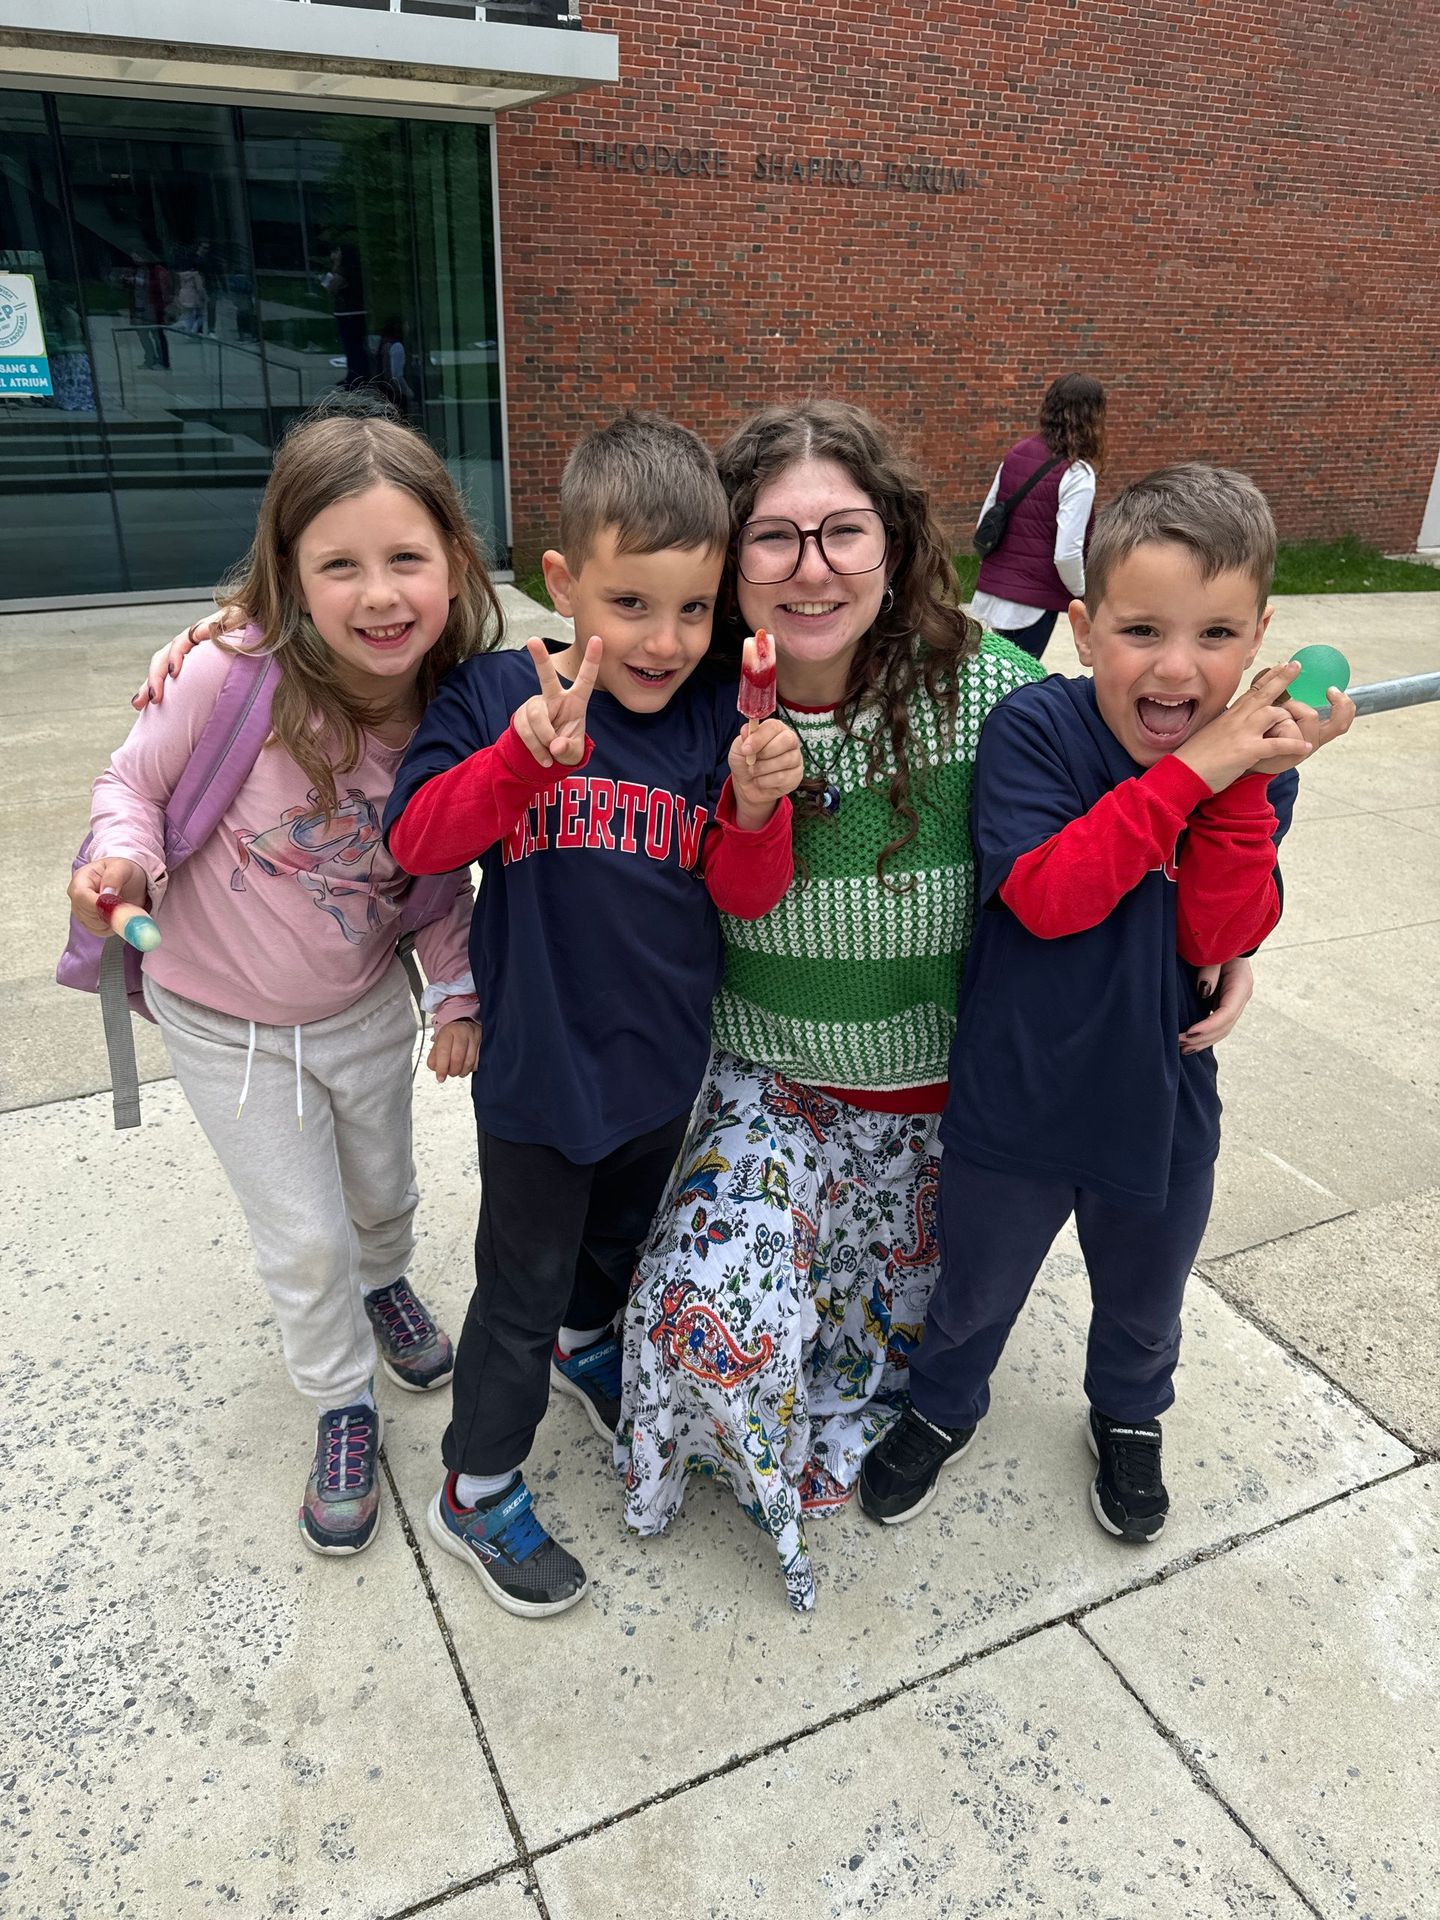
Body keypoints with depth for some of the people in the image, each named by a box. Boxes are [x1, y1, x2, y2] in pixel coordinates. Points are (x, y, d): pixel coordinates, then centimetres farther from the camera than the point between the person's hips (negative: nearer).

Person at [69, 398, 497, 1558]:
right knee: (305, 1239, 10)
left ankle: (384, 1284, 62)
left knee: (383, 1192, 26)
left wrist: (460, 992, -8)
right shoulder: (235, 675, -29)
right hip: (225, 1022, -2)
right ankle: (341, 1406, 39)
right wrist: (123, 858, -32)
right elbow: (137, 780, -12)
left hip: (368, 1006, 3)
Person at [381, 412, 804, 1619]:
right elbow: (415, 841, -19)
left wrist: (756, 809, -28)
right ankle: (476, 1492, 37)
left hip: (666, 1057, 4)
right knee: (523, 1285, 12)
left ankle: (588, 1347, 62)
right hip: (541, 1065, -3)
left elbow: (747, 899, -8)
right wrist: (523, 755, -35)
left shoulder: (720, 721, -9)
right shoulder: (499, 696, -15)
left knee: (622, 1233, 29)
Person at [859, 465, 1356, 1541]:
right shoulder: (1033, 730, -19)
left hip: (1161, 1106, 3)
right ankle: (945, 1412, 52)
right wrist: (1183, 774, -32)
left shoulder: (1253, 763, -8)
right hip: (1015, 1098, -3)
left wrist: (1243, 790, -27)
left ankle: (1130, 1418, 59)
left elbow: (1220, 939, -16)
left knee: (1143, 1301, 28)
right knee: (975, 1292, 21)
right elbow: (1047, 897, -30)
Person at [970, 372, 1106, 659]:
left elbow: (984, 523, 8)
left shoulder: (1017, 453, 5)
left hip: (992, 592, 6)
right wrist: (1081, 592, 0)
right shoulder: (1077, 474, -13)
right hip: (1033, 604, -6)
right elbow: (1067, 553, -18)